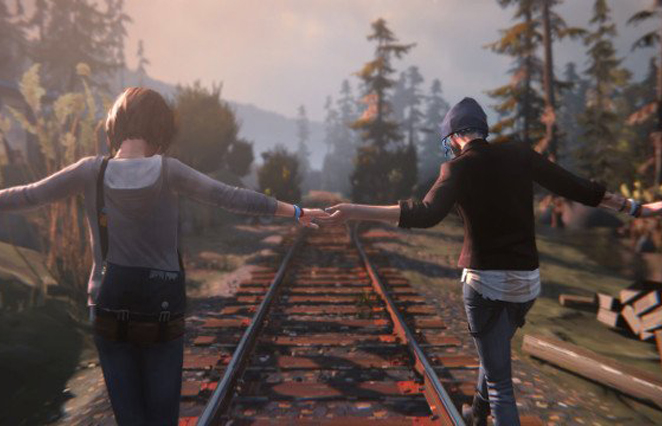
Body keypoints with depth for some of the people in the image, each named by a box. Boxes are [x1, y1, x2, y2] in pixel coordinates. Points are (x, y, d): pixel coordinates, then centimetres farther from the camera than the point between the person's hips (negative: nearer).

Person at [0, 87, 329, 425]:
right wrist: (295, 211, -1)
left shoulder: (91, 172, -6)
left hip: (110, 308, 2)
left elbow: (28, 196, 4)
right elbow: (232, 198, -9)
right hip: (162, 306, -2)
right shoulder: (169, 172, -11)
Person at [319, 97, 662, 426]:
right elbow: (576, 187, 3)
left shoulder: (458, 167, -11)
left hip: (486, 281, -6)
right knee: (495, 355, 29)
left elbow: (426, 214, -28)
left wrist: (354, 211, -31)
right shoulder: (519, 154, 3)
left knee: (499, 382, 3)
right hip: (527, 280, 6)